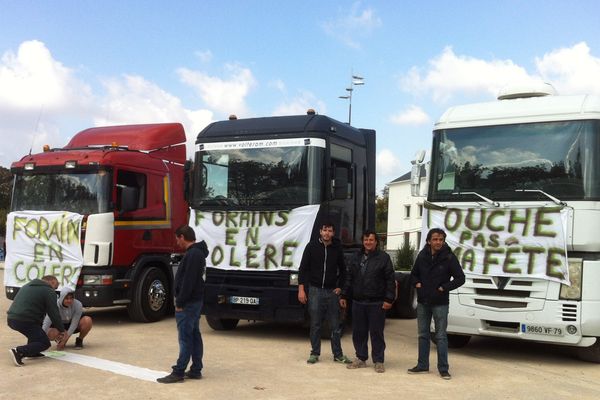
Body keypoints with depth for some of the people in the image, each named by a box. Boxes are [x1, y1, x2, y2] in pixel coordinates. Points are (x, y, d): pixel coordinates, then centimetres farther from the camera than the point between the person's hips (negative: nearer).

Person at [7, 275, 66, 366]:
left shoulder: (27, 286, 27)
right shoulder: (49, 291, 1)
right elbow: (54, 314, -2)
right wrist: (62, 330, 9)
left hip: (11, 319, 9)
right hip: (25, 321, -9)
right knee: (45, 343, 0)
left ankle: (32, 351, 20)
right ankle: (19, 351, -19)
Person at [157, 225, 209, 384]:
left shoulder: (192, 254, -19)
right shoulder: (198, 253, 14)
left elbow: (188, 282, -23)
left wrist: (179, 303, -18)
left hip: (188, 303, -10)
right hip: (195, 301, 10)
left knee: (185, 338, -6)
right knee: (194, 336, 11)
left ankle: (178, 372, -2)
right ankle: (196, 370, 16)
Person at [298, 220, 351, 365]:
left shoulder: (337, 248, 4)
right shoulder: (312, 246, -1)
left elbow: (343, 270, 15)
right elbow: (303, 268, -1)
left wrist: (339, 287, 6)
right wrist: (301, 289, -6)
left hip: (332, 291, 2)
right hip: (315, 290, -1)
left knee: (335, 325, 4)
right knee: (315, 324, 3)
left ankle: (338, 354, 12)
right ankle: (314, 353, 13)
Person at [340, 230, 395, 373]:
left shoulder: (383, 258, -1)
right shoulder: (357, 257, 13)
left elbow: (390, 280, -5)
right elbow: (349, 278, 18)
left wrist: (389, 299, -12)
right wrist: (344, 295, 13)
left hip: (376, 303, -5)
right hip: (358, 302, 5)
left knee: (376, 332, 0)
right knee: (358, 332, 9)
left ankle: (378, 361, 9)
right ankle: (361, 358, 21)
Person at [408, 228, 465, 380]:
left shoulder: (449, 257, -8)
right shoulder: (422, 256, 3)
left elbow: (460, 278, -7)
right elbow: (413, 274, 17)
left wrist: (444, 288, -12)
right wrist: (417, 284, -1)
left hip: (440, 303, -4)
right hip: (422, 302, 4)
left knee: (441, 336, 0)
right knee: (423, 335, 12)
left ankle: (443, 368, 6)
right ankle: (422, 365, 21)